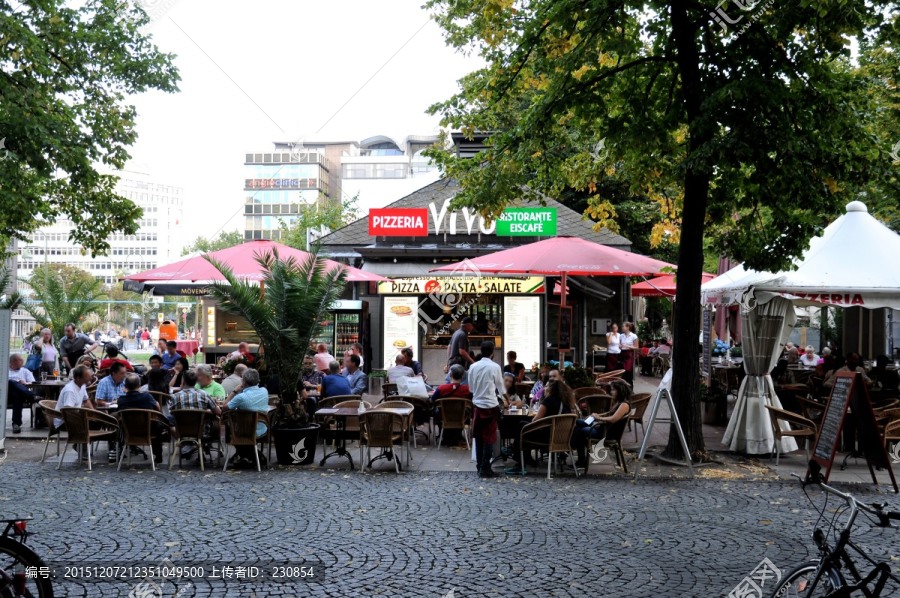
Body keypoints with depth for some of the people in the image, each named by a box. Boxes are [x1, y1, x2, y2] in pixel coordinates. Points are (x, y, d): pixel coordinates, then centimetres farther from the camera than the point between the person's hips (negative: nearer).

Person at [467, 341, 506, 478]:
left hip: (477, 405, 5)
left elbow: (471, 387, 9)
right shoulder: (495, 367, -11)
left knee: (478, 437, 13)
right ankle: (485, 468, 1)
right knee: (489, 438, 1)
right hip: (491, 406, -5)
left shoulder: (473, 366, 1)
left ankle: (479, 465, 20)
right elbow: (501, 388, 0)